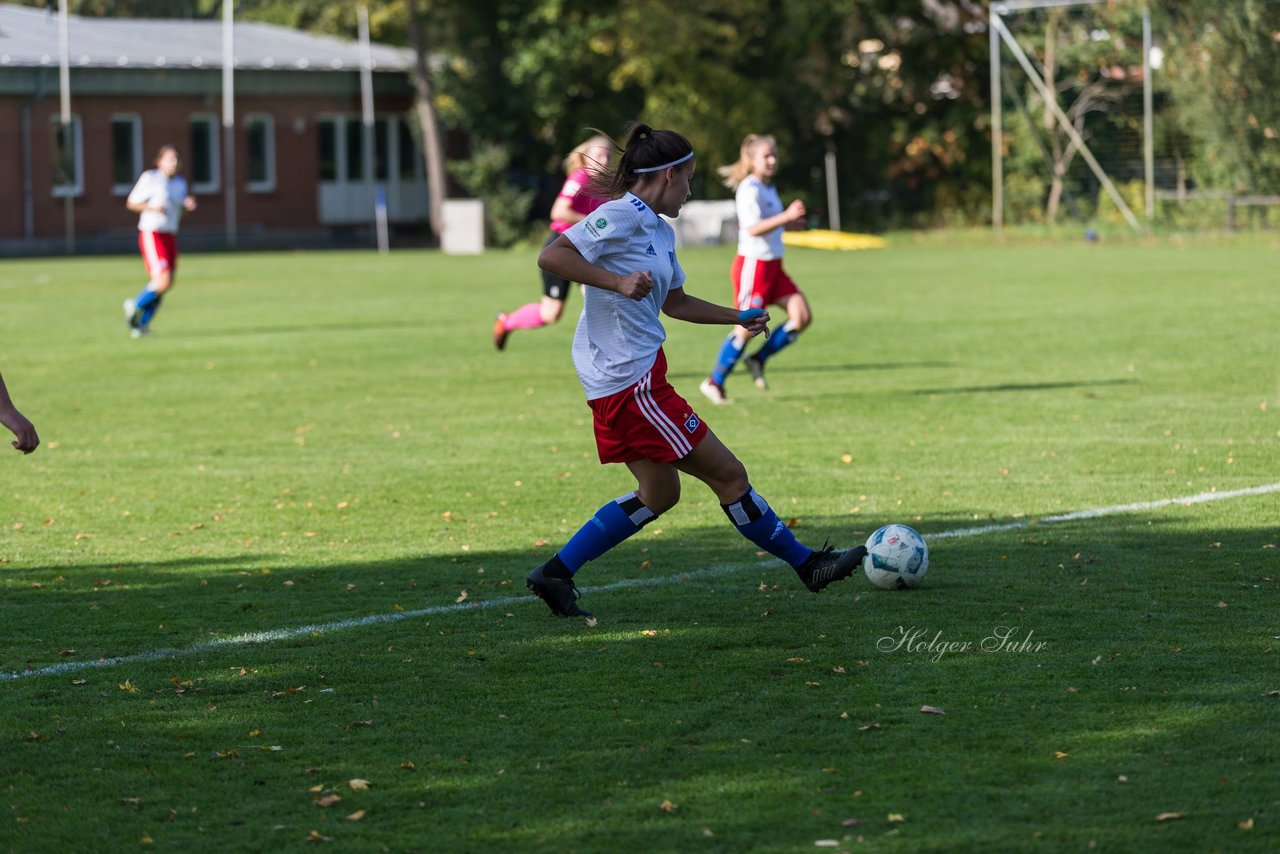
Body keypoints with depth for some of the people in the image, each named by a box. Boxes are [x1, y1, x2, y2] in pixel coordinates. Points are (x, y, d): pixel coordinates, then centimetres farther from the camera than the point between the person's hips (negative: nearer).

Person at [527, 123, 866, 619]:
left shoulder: (659, 231, 15)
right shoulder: (621, 217, -14)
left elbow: (675, 302, 29)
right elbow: (551, 256, -23)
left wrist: (739, 317, 24)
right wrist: (616, 281, -29)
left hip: (615, 382, 11)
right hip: (630, 379, -11)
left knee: (658, 494, 16)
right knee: (727, 474, -1)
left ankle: (555, 575, 15)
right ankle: (806, 564, 10)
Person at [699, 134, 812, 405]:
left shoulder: (768, 188, 14)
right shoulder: (749, 189, -16)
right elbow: (753, 228, -28)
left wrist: (787, 223, 14)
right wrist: (786, 217, -35)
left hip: (773, 265, 9)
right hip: (753, 263, -9)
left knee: (802, 316, -2)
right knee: (747, 326, -6)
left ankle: (759, 359, 11)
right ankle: (715, 382, 7)